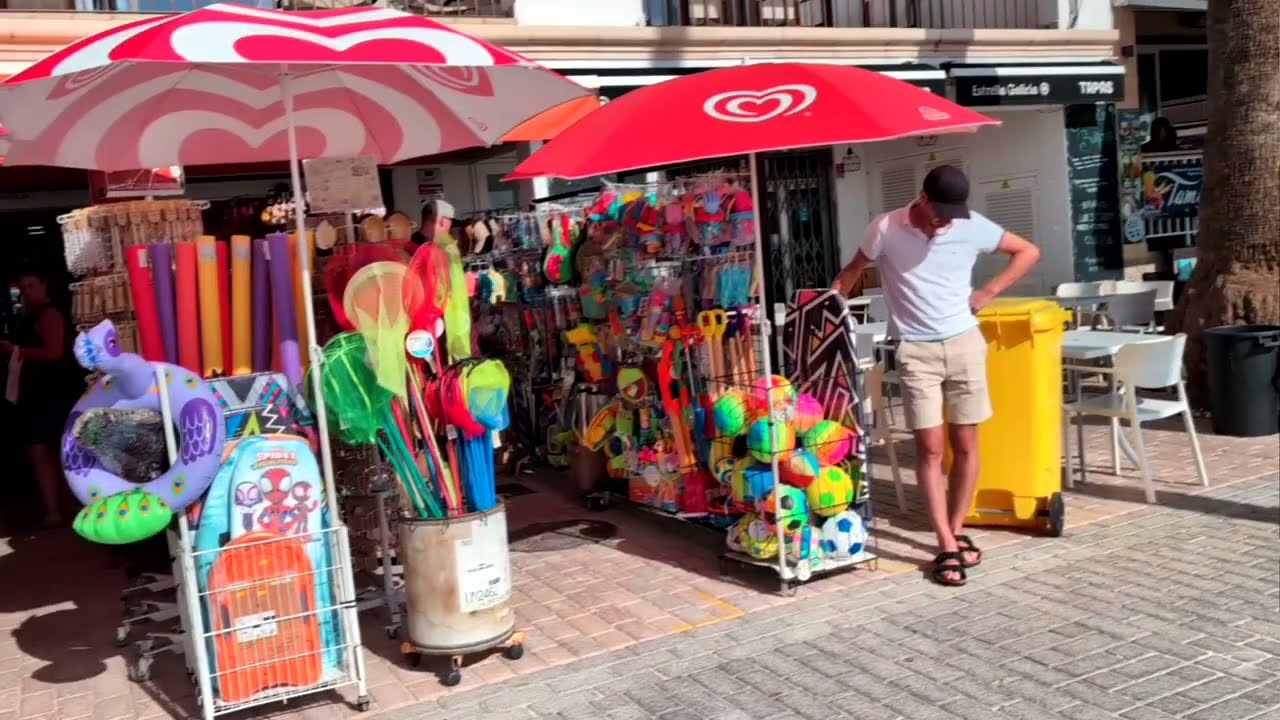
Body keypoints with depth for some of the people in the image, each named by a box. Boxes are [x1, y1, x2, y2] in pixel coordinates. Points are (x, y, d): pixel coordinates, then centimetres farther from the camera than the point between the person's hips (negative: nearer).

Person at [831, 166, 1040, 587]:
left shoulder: (973, 226, -3)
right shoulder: (886, 228, -7)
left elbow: (1028, 252, 10)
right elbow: (854, 270, 7)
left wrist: (989, 292, 1)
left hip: (964, 342, 2)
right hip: (915, 350, -2)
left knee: (966, 443, 6)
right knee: (930, 447, -4)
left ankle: (957, 532, 22)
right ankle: (947, 546, 0)